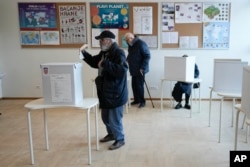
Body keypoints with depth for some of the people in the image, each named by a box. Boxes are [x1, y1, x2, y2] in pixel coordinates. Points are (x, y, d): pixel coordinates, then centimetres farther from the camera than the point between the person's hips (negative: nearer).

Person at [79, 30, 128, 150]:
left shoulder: (119, 53, -19)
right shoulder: (104, 52, 10)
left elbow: (122, 70, -32)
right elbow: (94, 62, 21)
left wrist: (105, 64, -30)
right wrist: (84, 53, 6)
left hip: (115, 93, -10)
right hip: (105, 91, 10)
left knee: (114, 119, 2)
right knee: (105, 117, 22)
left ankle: (120, 139, 21)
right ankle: (111, 134, 42)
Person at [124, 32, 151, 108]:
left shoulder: (141, 44, -16)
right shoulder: (130, 45, 8)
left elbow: (147, 56, -17)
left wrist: (142, 68, -20)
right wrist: (127, 60, 6)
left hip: (140, 70, -7)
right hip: (133, 69, 7)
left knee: (139, 85, -2)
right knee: (134, 84, 10)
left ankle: (142, 101, 11)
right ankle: (136, 99, 23)